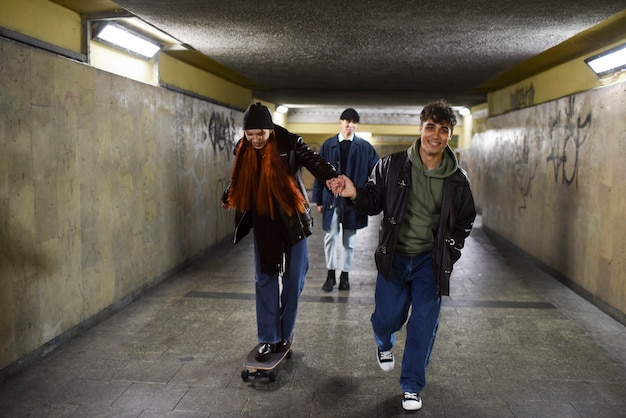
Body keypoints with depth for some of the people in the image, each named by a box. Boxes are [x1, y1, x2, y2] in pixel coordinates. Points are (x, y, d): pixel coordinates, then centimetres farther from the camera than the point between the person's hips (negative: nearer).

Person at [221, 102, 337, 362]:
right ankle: (268, 338, 13)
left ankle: (285, 332, 23)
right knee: (265, 278, 4)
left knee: (294, 276, 5)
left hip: (291, 218, -3)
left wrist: (331, 177, -51)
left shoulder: (289, 144, -14)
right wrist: (227, 198, 35)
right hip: (263, 221, 3)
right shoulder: (243, 150, -2)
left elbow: (313, 161, -29)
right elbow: (238, 180, 17)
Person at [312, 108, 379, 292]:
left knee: (349, 241, 10)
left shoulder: (364, 147, 1)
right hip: (332, 199, 0)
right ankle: (331, 274, 19)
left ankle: (345, 275, 24)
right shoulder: (328, 145, 2)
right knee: (330, 238, 4)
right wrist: (319, 199, 0)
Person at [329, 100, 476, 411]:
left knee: (423, 325, 3)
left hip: (430, 261, 1)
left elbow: (465, 222, 8)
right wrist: (355, 194, -22)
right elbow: (374, 202, -2)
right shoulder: (392, 166, -11)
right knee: (386, 319, 6)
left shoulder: (457, 180, -6)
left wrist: (448, 255, -1)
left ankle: (412, 387, 24)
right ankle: (385, 345, 46)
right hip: (394, 257, 0)